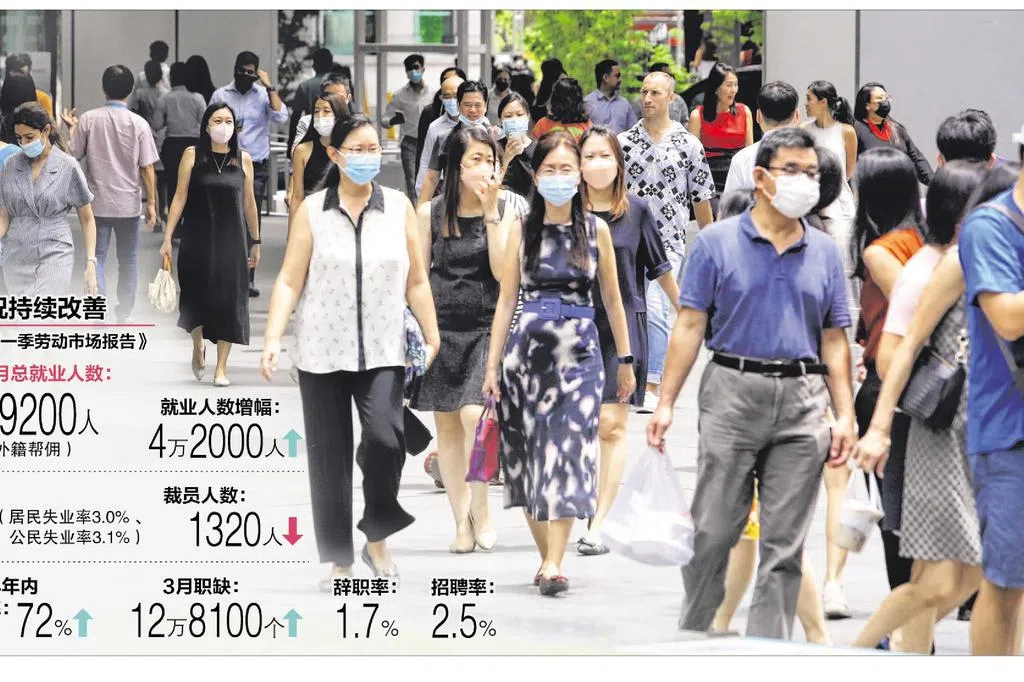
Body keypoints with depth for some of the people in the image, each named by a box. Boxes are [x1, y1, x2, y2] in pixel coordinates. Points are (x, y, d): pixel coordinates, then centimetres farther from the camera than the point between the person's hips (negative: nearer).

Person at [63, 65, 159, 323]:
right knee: (128, 260, 14)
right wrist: (151, 203, 1)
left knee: (97, 257, 6)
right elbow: (147, 168, -7)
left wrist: (72, 128, 16)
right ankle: (124, 314, 21)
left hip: (97, 202, 0)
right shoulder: (138, 124, -9)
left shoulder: (88, 120, -8)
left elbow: (73, 154, 0)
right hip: (128, 203, 0)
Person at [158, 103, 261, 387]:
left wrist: (255, 241, 13)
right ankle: (198, 345, 33)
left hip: (231, 240, 1)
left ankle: (221, 367, 7)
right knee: (196, 296, 2)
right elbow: (180, 197, -1)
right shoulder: (192, 155, -1)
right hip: (198, 238, -1)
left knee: (229, 298, -1)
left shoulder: (243, 160, 3)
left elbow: (249, 202, 10)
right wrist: (168, 238, -4)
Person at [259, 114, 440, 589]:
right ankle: (339, 560, 12)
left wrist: (432, 336, 5)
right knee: (328, 457, 3)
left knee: (384, 438, -20)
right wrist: (273, 339, -9)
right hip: (323, 352, 0)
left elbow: (416, 282, 9)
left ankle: (377, 539, 0)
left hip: (383, 351, 0)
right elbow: (289, 281, 1)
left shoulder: (399, 207, 6)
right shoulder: (312, 211, 3)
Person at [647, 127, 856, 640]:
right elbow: (690, 326, 0)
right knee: (713, 529, 0)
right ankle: (693, 636, 16)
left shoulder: (825, 253, 11)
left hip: (801, 404, 3)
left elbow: (834, 341, 11)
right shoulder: (717, 243, 2)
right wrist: (666, 402, -6)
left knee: (784, 541, 2)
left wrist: (845, 416, 3)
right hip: (733, 392, -2)